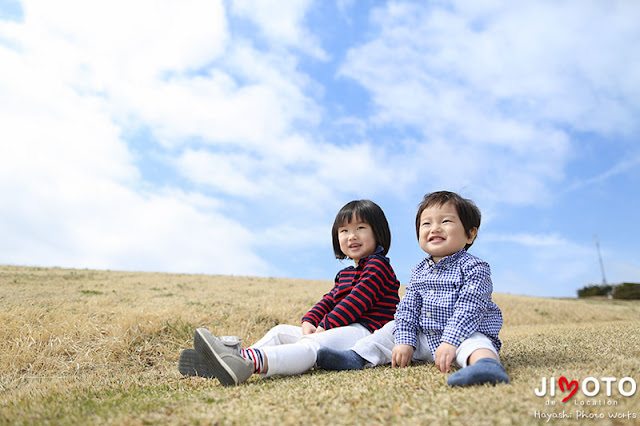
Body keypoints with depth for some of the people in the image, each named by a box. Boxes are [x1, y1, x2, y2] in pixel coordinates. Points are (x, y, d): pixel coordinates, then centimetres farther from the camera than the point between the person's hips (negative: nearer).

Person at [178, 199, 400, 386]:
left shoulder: (378, 265, -1)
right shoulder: (344, 274, 29)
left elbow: (357, 301, -13)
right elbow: (328, 300, 17)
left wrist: (325, 326, -16)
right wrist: (309, 322, -3)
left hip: (363, 331, -10)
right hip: (339, 329, 10)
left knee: (310, 345, -36)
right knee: (281, 331, 1)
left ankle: (249, 362, -61)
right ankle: (235, 355, -23)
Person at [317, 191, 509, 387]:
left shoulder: (473, 268, -12)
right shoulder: (419, 271, 8)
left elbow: (468, 309, -22)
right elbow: (408, 308, 5)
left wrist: (450, 342, -31)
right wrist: (405, 341, -8)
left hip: (467, 333, -7)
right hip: (424, 337, 7)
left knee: (474, 342, -36)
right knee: (393, 329, 3)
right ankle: (357, 357, -3)